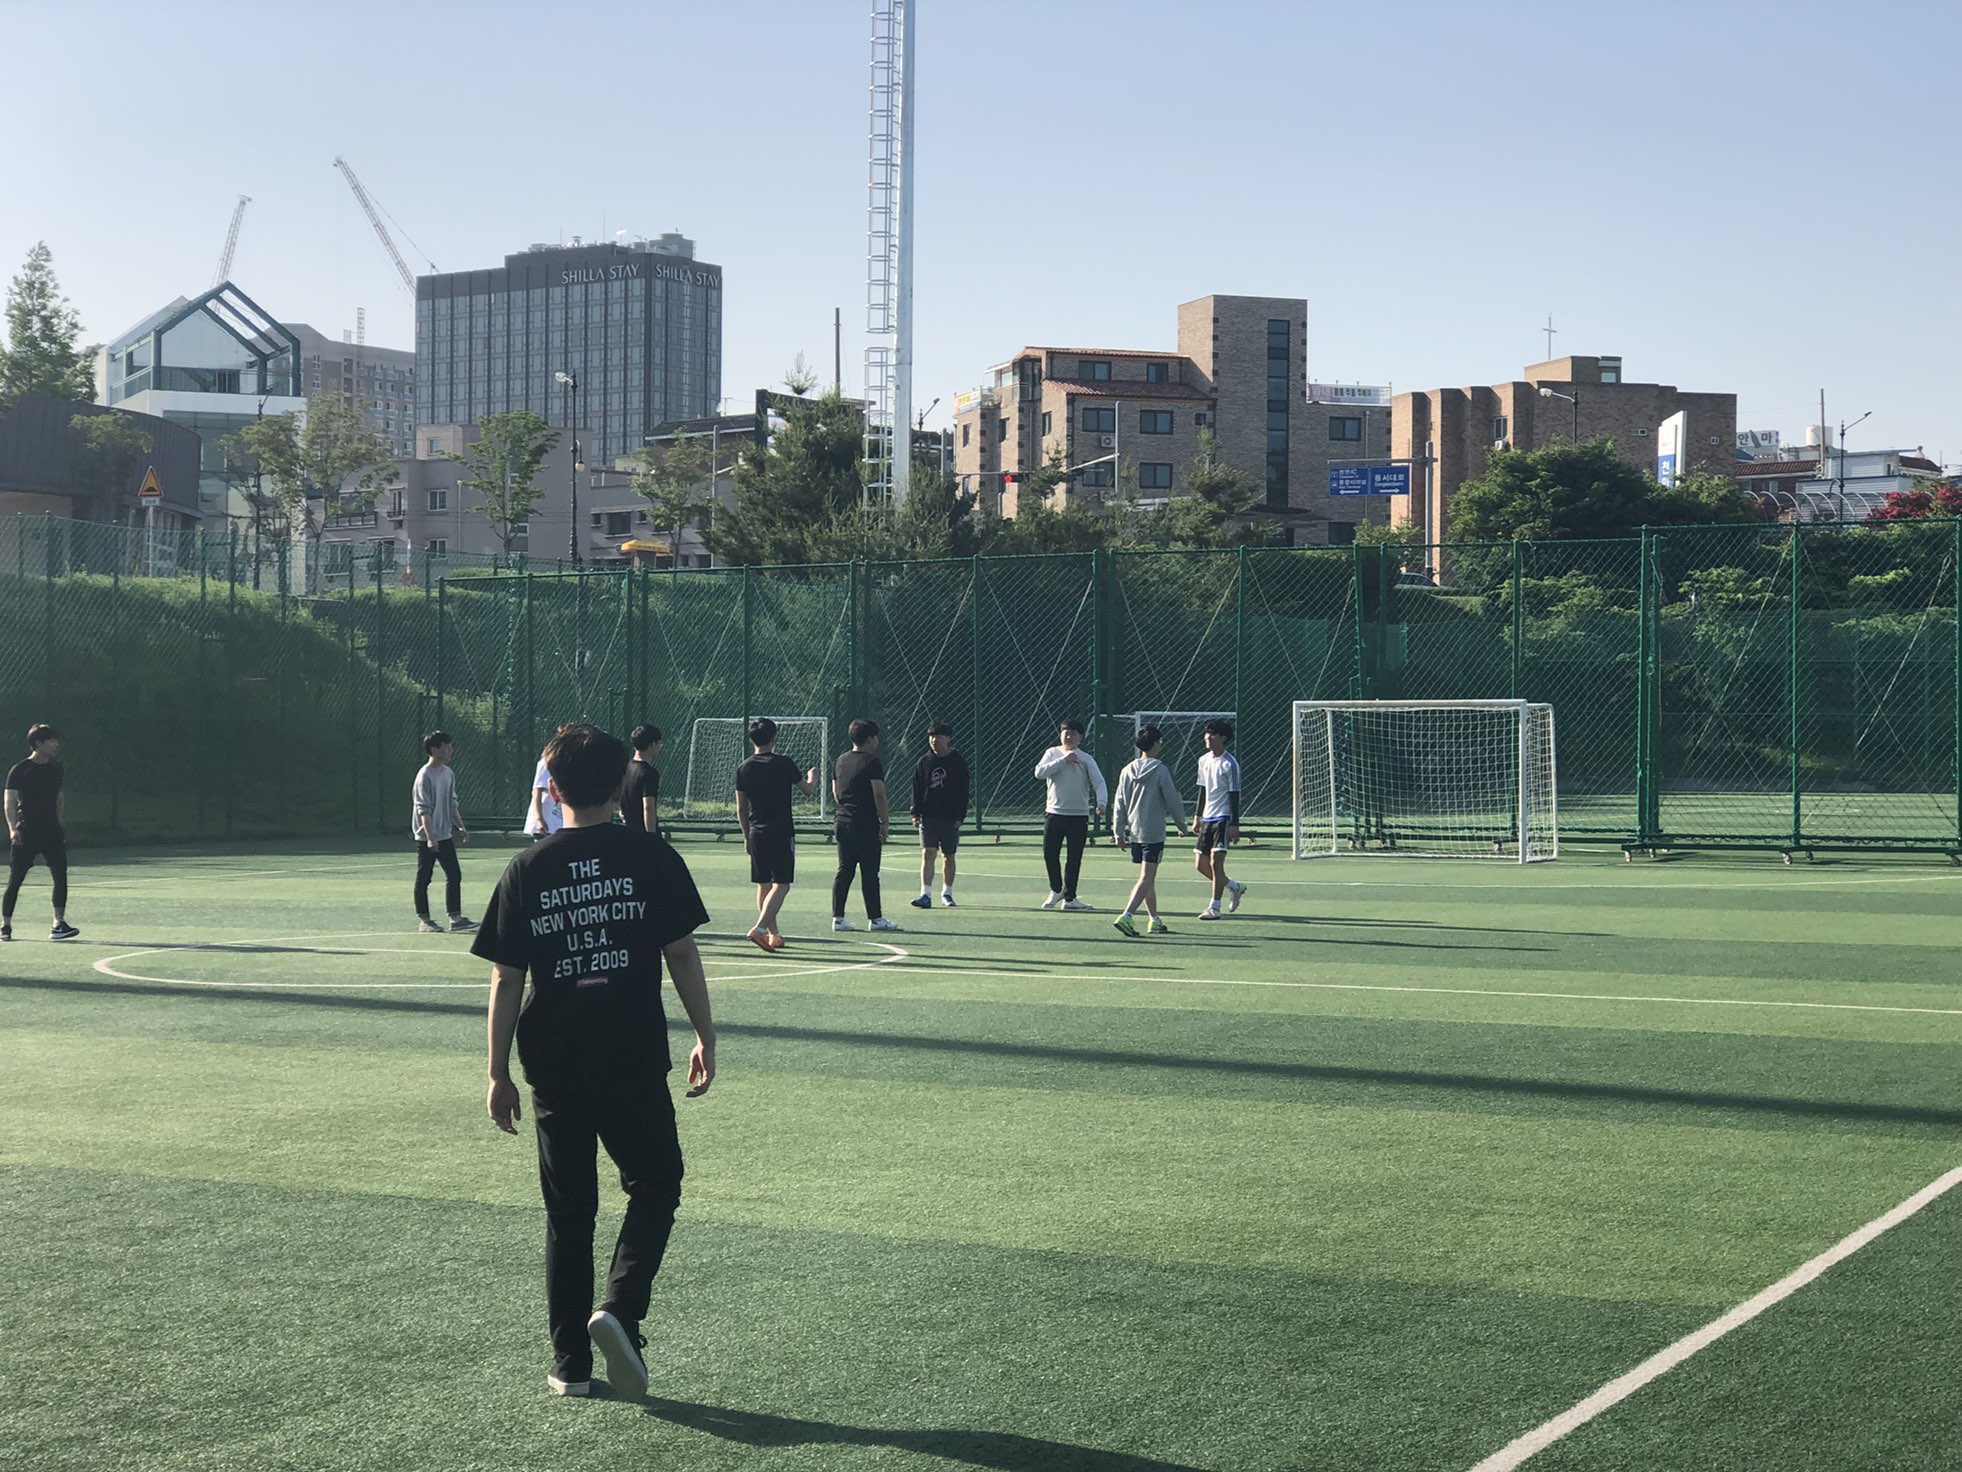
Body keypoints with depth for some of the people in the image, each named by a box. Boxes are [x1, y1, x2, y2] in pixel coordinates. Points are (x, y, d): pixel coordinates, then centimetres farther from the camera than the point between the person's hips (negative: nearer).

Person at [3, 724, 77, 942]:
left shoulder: (55, 769, 11)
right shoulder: (19, 770, -6)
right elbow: (10, 801, -12)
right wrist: (12, 828, -25)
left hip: (51, 833, 4)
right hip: (25, 833, -4)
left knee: (60, 875, -9)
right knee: (15, 879, 2)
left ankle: (58, 925, -9)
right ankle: (5, 926, 14)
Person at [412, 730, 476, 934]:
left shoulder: (448, 774, 9)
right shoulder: (425, 776, -15)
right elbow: (423, 810, -19)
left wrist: (460, 827, 11)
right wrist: (430, 837, -25)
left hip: (445, 835, 8)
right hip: (426, 837, -8)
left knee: (454, 875, 5)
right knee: (423, 879, 3)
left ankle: (455, 918, 9)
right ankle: (424, 921, 8)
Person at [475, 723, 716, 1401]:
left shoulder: (527, 869, 0)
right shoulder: (650, 856, -3)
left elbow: (505, 978, -1)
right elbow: (682, 953, -3)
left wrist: (498, 1073, 6)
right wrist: (705, 1036, 6)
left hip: (555, 1062, 2)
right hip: (635, 1059, -2)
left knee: (568, 1209, 11)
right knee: (654, 1185, 13)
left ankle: (570, 1363, 14)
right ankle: (620, 1307, -9)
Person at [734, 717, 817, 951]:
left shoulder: (744, 768, 3)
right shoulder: (783, 764, -8)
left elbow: (741, 808, 8)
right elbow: (807, 790, 5)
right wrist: (812, 777, 28)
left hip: (756, 833, 5)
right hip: (781, 833, -5)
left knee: (763, 884, 13)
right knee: (781, 884, -5)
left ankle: (773, 934, 18)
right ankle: (759, 928, -20)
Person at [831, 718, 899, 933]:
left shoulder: (841, 761, 12)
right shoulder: (872, 762, -10)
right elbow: (879, 795, -14)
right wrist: (885, 822, -8)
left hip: (843, 824, 7)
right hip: (866, 825, -7)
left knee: (844, 871, 8)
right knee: (869, 873, -1)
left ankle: (838, 917, 7)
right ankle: (875, 918, 3)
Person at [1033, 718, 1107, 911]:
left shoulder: (1086, 759, 3)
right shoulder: (1053, 753, 5)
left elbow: (1099, 782, -5)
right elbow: (1040, 772, -11)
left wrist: (1101, 802, -23)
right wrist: (1063, 761, -17)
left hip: (1079, 816, -1)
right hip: (1054, 813, 1)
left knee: (1074, 859, 1)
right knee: (1050, 853, 1)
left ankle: (1069, 898, 9)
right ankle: (1056, 890, 23)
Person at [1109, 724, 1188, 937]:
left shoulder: (1127, 771, 5)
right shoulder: (1160, 771, -12)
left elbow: (1119, 805, 7)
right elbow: (1173, 802, -8)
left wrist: (1118, 832, 13)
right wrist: (1181, 825, 7)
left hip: (1134, 832, 7)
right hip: (1154, 833, -7)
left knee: (1148, 878, 18)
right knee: (1146, 879, -9)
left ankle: (1155, 920, 25)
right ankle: (1126, 917, -22)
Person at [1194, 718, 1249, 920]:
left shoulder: (1229, 764, -11)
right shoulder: (1204, 761, 11)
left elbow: (1234, 795, -12)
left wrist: (1234, 824, -16)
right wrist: (1198, 817, 18)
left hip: (1223, 818, -8)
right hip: (1207, 818, 8)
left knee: (1215, 861, -12)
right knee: (1200, 864, 6)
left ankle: (1214, 907, -5)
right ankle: (1235, 887, 26)